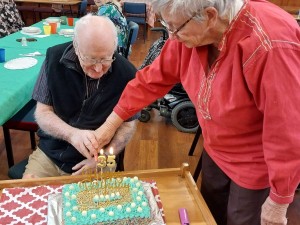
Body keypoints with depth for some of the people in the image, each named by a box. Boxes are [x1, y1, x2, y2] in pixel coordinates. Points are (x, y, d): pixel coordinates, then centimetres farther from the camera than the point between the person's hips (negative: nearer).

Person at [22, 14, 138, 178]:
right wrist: (72, 134, -25)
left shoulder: (127, 74, -16)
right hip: (50, 153, 1)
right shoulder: (55, 58, -12)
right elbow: (42, 113, -7)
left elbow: (128, 124, -4)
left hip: (99, 160, -1)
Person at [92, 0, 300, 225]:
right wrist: (111, 123, -1)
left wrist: (279, 201, -19)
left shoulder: (270, 47, -36)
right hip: (215, 151, 6)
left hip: (256, 165, -6)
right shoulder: (193, 31, -15)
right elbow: (153, 78, -5)